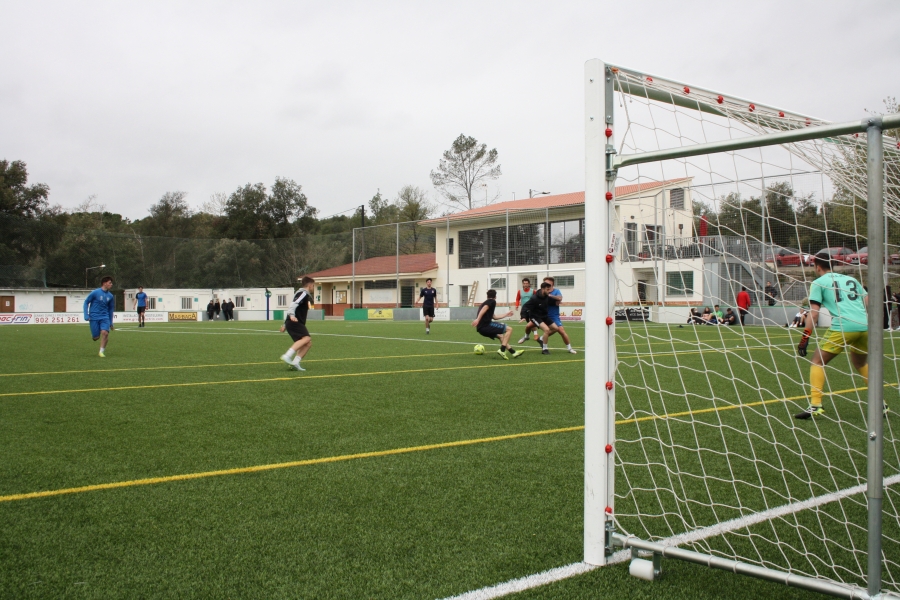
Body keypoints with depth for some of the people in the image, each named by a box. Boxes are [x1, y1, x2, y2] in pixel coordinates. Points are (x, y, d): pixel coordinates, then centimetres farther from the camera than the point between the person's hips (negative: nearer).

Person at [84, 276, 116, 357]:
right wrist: (86, 315, -7)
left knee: (105, 332, -21)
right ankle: (93, 335, 37)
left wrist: (111, 323, 18)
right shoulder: (95, 293, -7)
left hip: (104, 317, 3)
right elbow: (86, 302, 1)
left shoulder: (110, 296, 6)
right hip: (94, 318, -3)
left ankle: (102, 351, -8)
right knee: (96, 337, -2)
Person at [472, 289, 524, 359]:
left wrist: (506, 315, 48)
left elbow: (494, 317, 37)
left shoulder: (485, 302, 29)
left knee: (501, 336, 26)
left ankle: (513, 352, 23)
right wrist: (478, 319, -30)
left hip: (481, 328, 9)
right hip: (485, 325, -9)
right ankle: (502, 350, -14)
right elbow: (484, 308, -18)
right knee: (509, 329, -5)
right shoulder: (492, 301, 2)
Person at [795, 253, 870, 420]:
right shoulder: (851, 279, 25)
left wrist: (805, 338, -2)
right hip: (865, 326, 6)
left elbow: (814, 312, 0)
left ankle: (815, 405, -7)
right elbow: (869, 303, 18)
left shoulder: (818, 282, 10)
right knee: (861, 364, 28)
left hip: (843, 326, -6)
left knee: (818, 362, 5)